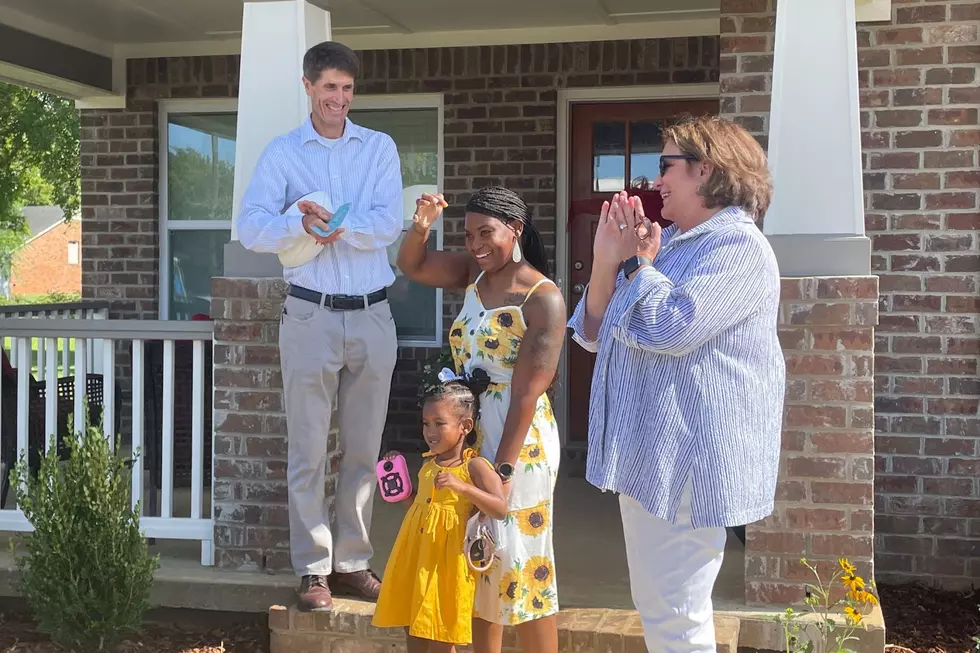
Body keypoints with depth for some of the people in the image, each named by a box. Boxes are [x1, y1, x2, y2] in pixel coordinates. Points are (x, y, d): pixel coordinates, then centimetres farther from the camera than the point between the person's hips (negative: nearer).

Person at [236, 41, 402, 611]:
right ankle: (313, 569, 10)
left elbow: (390, 225, -6)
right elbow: (252, 228, -8)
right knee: (309, 451, 1)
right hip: (311, 316, -2)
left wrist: (331, 225, -16)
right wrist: (301, 226, -26)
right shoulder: (283, 153, 3)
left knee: (364, 450, 8)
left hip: (372, 316, 2)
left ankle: (353, 562, 18)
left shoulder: (380, 148, 7)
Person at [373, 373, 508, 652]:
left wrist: (461, 486, -33)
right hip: (416, 557, 7)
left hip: (447, 561, -7)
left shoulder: (474, 466, -12)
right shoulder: (429, 464, 9)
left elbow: (501, 509, -23)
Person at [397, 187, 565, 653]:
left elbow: (526, 392, -19)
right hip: (469, 433, 7)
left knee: (519, 562, -1)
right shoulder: (475, 272, 5)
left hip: (518, 439, -7)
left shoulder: (542, 298, -17)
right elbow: (412, 267, 13)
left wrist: (503, 468, -21)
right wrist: (420, 228, -9)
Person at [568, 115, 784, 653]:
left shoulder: (737, 246, -11)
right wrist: (606, 260, -1)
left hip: (687, 459, -10)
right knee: (654, 607, 18)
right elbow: (594, 334, 13)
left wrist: (637, 262, -8)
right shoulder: (664, 242, 16)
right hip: (647, 453, 10)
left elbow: (669, 330, -24)